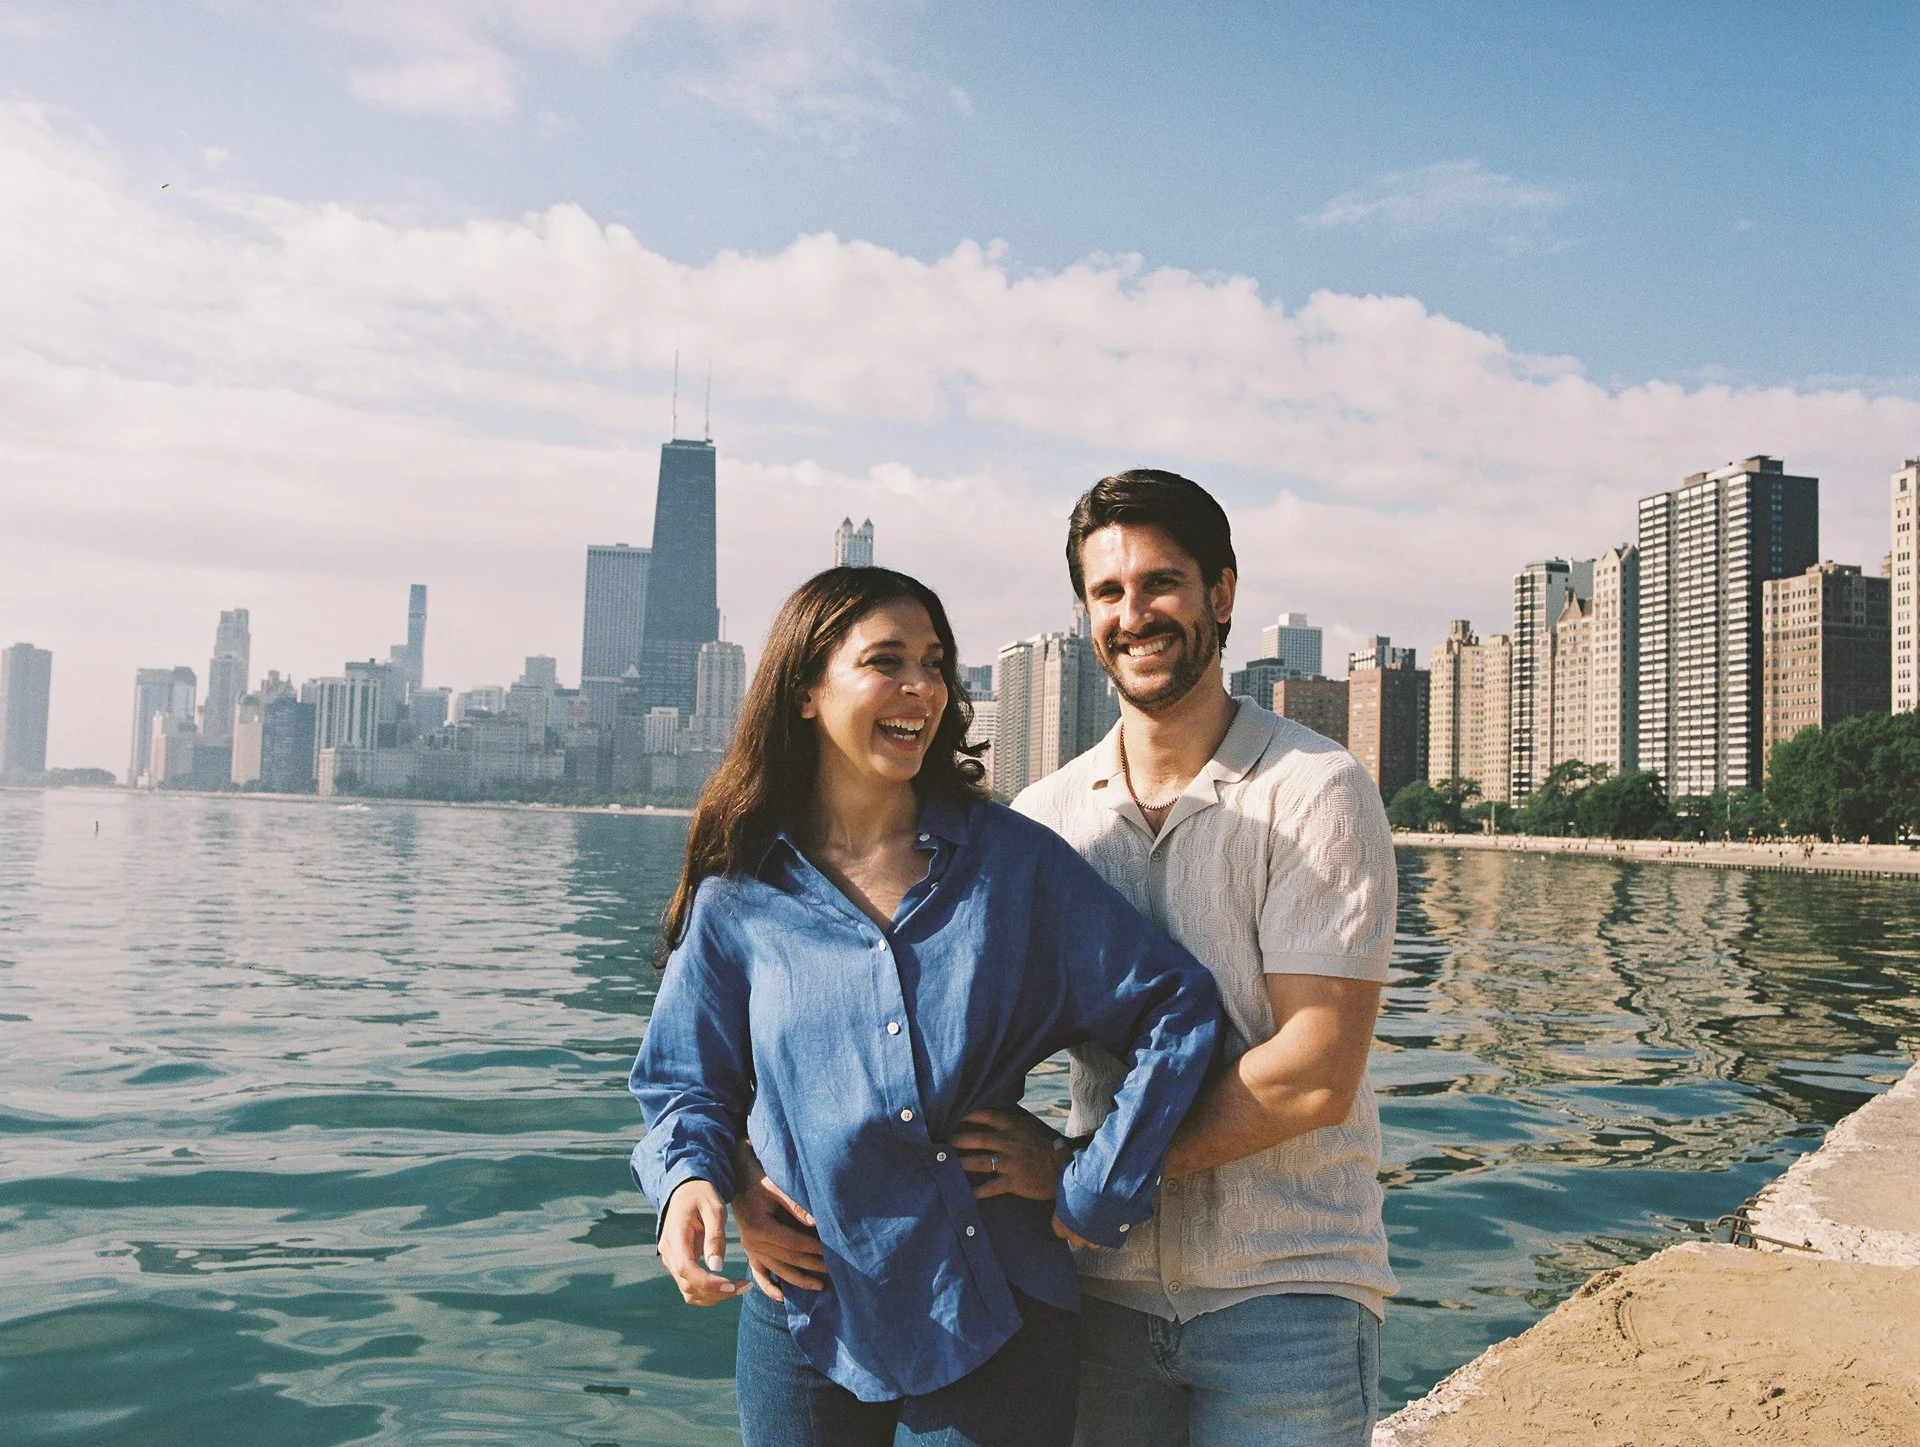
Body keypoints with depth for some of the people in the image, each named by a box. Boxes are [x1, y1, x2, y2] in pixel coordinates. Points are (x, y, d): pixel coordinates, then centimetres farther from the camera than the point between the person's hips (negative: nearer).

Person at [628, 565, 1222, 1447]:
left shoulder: (1014, 862, -5)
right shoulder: (738, 897, -1)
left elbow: (1177, 1009, -4)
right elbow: (687, 1083, 9)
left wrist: (1093, 1197, -7)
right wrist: (690, 1179, -12)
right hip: (807, 1328, 2)